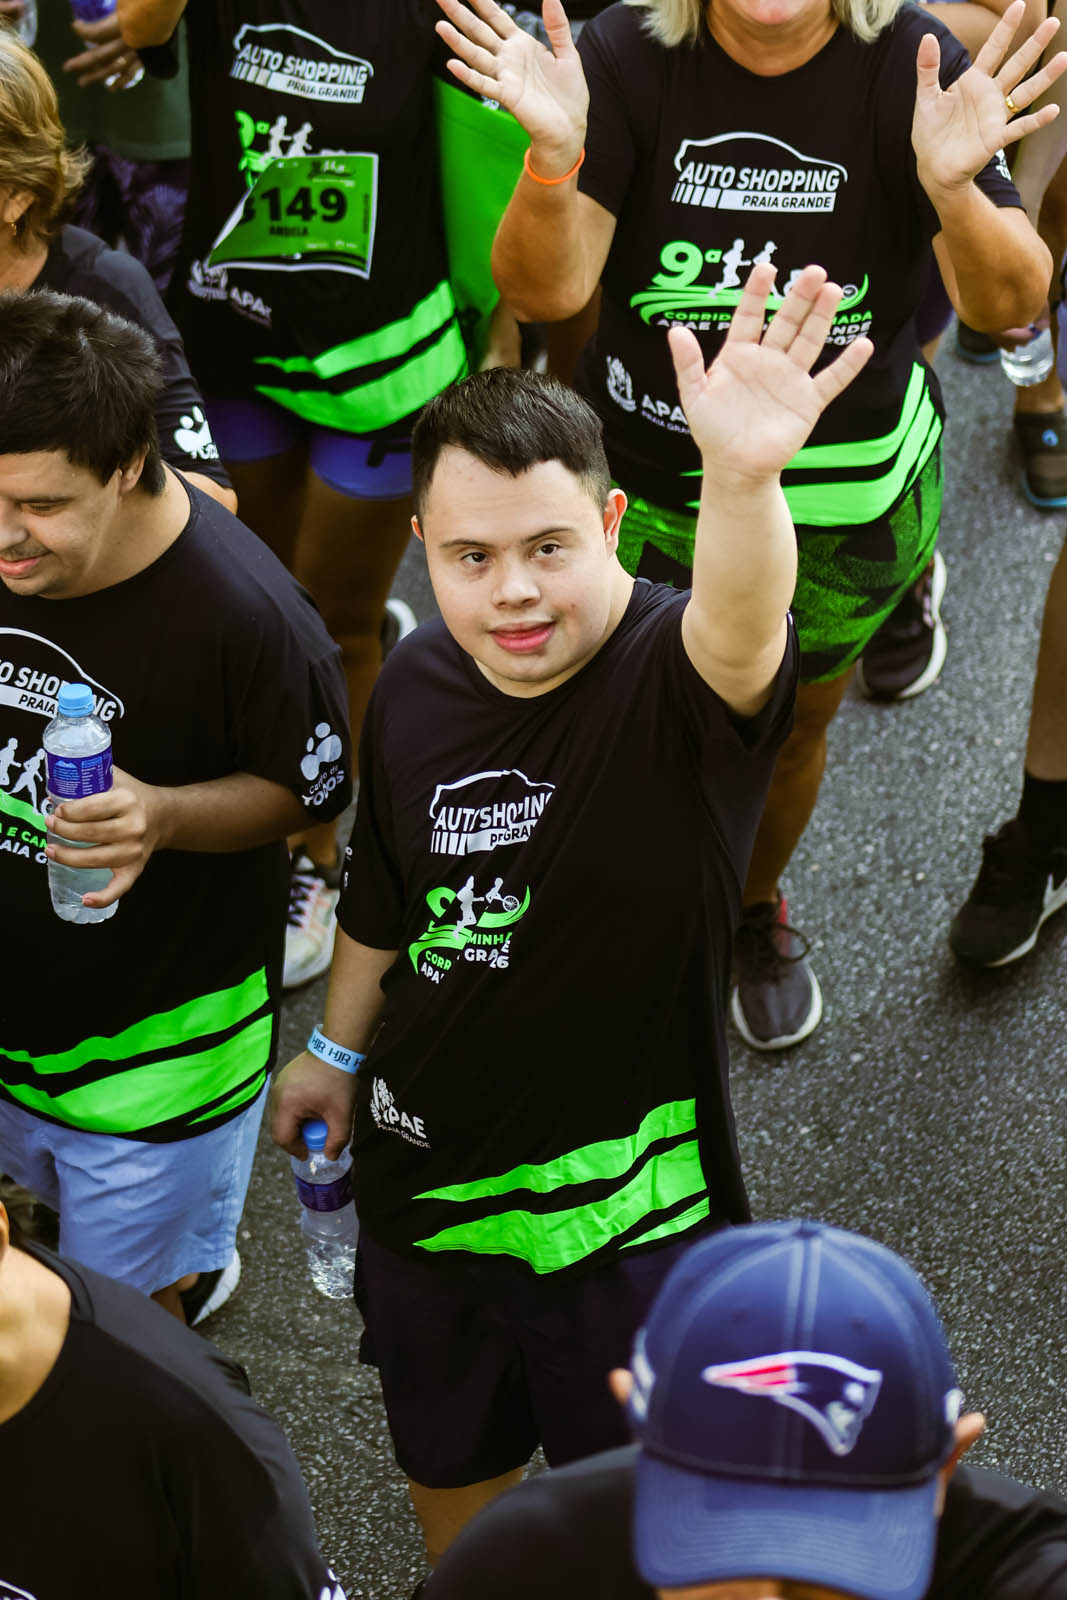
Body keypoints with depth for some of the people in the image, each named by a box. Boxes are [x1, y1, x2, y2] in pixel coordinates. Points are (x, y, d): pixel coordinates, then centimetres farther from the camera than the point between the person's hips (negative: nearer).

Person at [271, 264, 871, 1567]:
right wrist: (337, 1049, 23)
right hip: (422, 1172, 5)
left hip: (619, 1202, -5)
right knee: (444, 1457, 30)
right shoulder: (417, 685, -9)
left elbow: (741, 635, -52)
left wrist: (744, 478, -73)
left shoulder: (675, 680, -26)